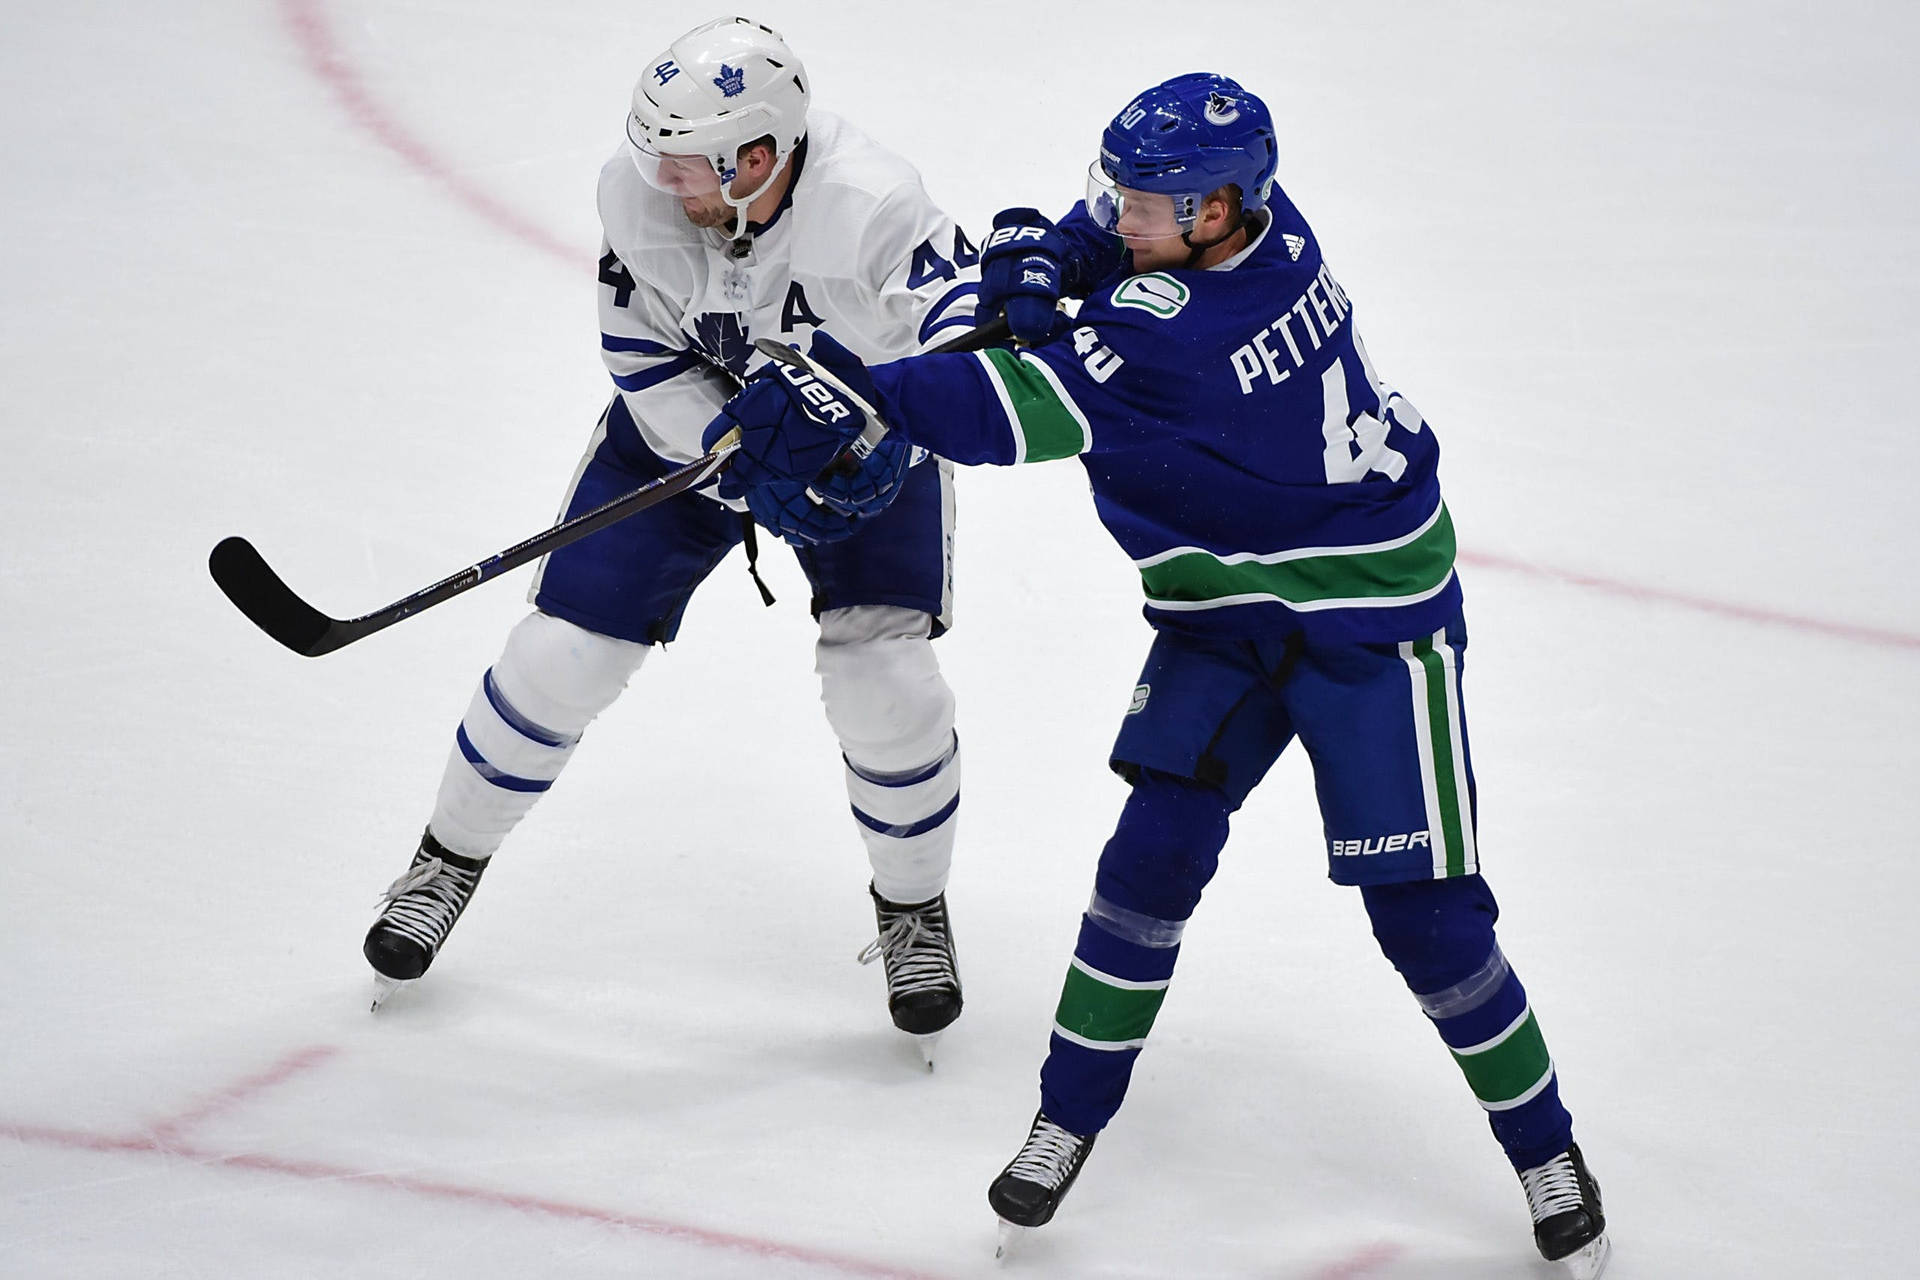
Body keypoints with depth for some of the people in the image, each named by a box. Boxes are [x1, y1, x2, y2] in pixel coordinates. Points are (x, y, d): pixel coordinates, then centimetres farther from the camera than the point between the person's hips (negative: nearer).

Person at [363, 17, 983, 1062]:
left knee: (883, 679, -15)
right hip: (691, 417, 3)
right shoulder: (643, 192, -25)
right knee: (561, 653, -1)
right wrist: (748, 476, -26)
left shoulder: (872, 210, -37)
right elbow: (648, 361, -15)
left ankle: (913, 908, 13)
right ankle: (451, 859, 25)